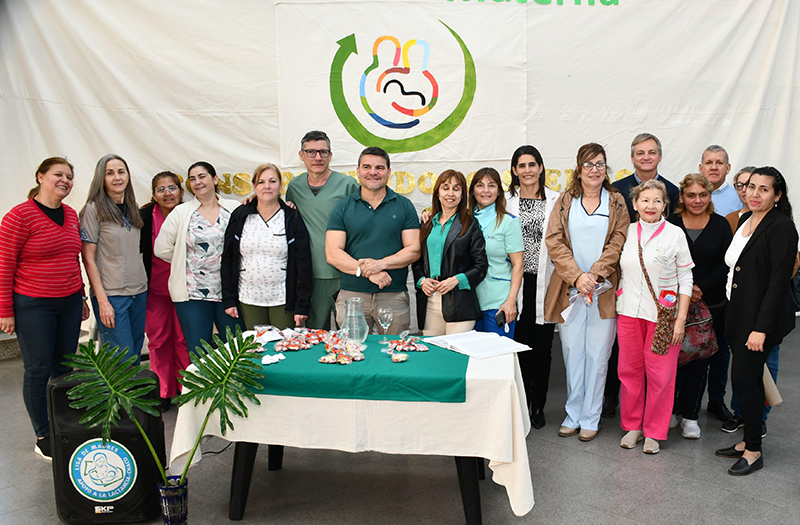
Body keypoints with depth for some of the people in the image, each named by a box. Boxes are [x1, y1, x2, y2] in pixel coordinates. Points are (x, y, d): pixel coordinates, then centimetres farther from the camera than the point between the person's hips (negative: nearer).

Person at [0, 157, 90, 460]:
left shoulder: (71, 215, 9)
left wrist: (80, 297, 17)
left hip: (69, 303, 6)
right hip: (33, 306, -6)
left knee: (64, 367, 12)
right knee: (38, 370, 3)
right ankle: (43, 437, 17)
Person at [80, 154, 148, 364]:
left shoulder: (132, 208, 12)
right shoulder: (94, 209, -6)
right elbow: (88, 258, -8)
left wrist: (143, 286, 11)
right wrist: (102, 300, -14)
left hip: (139, 292, 6)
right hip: (111, 295, -6)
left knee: (136, 357, 10)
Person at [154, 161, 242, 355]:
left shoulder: (234, 209, 5)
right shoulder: (181, 212, 5)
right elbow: (161, 248, 4)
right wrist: (186, 261, 5)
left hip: (229, 292, 1)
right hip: (193, 294, 0)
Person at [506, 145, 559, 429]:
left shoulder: (555, 201, 5)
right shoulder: (507, 201, 7)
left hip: (544, 283, 0)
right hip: (516, 281, 0)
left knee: (542, 344, 4)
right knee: (519, 342, 1)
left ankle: (538, 405, 18)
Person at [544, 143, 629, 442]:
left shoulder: (616, 202, 8)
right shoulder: (565, 201, 9)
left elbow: (619, 242, -2)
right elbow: (554, 241, -1)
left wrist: (595, 274, -14)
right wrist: (577, 276, -12)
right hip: (569, 290, 1)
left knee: (597, 354, 3)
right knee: (572, 352, 6)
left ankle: (590, 418, 14)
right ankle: (573, 415, 19)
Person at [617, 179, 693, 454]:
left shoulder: (675, 234, -3)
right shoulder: (628, 231, 5)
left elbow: (685, 279, -1)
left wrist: (681, 319, -7)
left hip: (662, 315, -3)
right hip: (628, 312, 3)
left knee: (660, 374, 2)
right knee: (629, 370, 8)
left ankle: (654, 432, 18)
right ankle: (632, 426, 25)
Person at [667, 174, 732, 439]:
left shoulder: (721, 225, 5)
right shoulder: (670, 224, 1)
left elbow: (726, 265, 0)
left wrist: (701, 288, -11)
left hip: (710, 305, 1)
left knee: (700, 360, 6)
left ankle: (689, 415, 18)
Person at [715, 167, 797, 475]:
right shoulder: (745, 220, 12)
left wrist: (761, 328, -20)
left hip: (761, 319, -8)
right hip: (738, 315, 8)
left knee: (744, 378, -5)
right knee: (746, 379, 13)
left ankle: (754, 451, 10)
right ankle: (748, 441, 25)